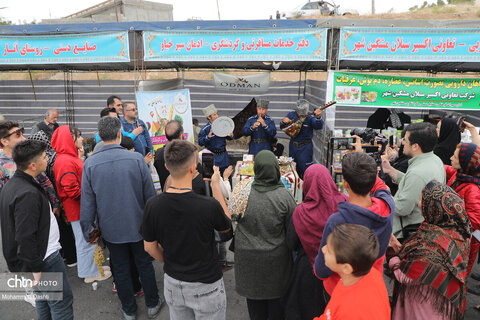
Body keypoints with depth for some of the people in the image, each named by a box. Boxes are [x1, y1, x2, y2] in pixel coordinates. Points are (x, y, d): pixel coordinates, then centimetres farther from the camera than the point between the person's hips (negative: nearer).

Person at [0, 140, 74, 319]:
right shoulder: (28, 194, -27)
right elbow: (25, 238, -28)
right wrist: (36, 269, -21)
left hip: (37, 258, 10)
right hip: (45, 260, -10)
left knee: (43, 301, 24)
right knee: (62, 303, 2)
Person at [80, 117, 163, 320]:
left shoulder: (90, 163, -13)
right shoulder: (136, 158, -16)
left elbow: (87, 202, -8)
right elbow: (150, 194, -9)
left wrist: (88, 231, 4)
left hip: (111, 228, 1)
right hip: (138, 225, -1)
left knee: (120, 269, 18)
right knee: (144, 264, 18)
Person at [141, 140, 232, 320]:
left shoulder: (153, 205, -17)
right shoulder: (209, 206, -29)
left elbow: (150, 247, -3)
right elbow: (226, 227, -5)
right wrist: (216, 185, -4)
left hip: (172, 283, 4)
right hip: (206, 286, -3)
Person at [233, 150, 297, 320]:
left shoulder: (242, 192, -18)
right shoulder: (284, 195, -20)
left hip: (247, 254, 1)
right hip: (276, 256, -1)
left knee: (253, 291, 22)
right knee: (276, 293, 21)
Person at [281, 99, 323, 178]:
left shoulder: (310, 117, -16)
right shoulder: (291, 114, -2)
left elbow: (318, 126, -33)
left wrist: (318, 118, -54)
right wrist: (283, 121, -16)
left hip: (305, 147, -5)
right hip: (293, 145, 5)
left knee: (305, 169, 0)